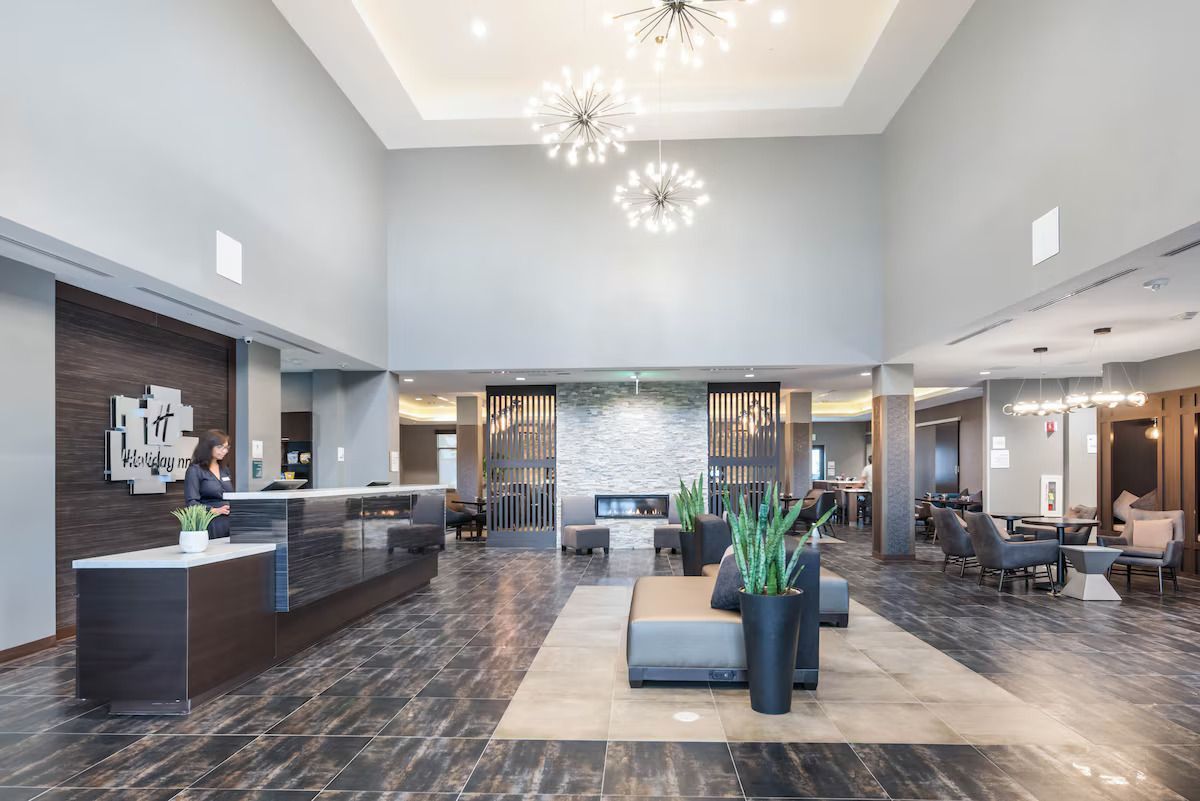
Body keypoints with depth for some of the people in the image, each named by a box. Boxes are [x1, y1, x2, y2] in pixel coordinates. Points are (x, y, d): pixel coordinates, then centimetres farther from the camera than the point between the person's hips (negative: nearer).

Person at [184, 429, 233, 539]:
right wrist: (214, 510, -24)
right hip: (209, 526, -6)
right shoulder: (195, 470, -4)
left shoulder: (224, 470, 15)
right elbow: (191, 502, -12)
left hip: (228, 524, 6)